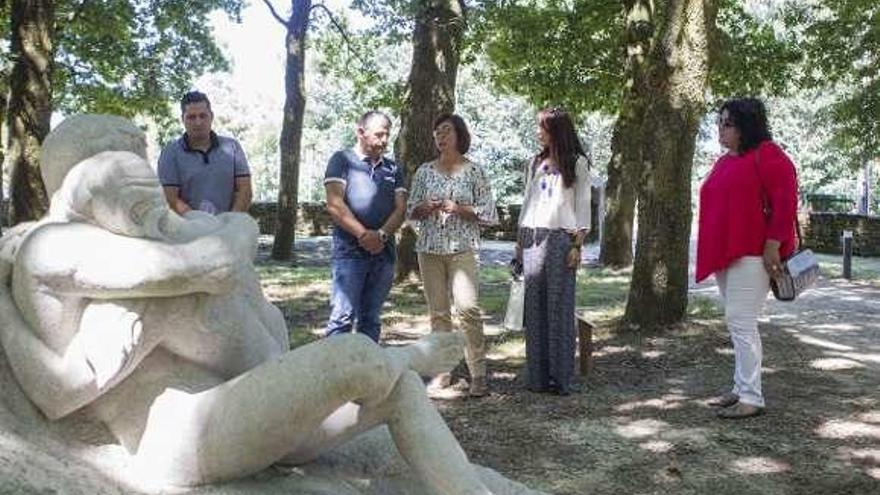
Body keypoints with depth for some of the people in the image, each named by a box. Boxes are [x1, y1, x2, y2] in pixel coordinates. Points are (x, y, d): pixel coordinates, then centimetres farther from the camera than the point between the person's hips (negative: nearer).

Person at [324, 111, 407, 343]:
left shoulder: (393, 168, 17)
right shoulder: (342, 160, 3)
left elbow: (400, 208, 7)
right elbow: (334, 205, -7)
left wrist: (382, 235, -11)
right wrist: (364, 234, -14)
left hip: (384, 252, 5)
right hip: (350, 251, -4)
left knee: (371, 319, 9)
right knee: (343, 316, -9)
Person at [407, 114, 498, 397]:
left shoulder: (474, 171, 3)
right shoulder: (424, 171, 11)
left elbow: (488, 214, 1)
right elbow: (411, 211, 14)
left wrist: (457, 208, -13)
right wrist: (426, 208, -8)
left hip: (462, 248, -3)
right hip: (429, 249, 4)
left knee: (468, 307, -15)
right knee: (438, 311, 5)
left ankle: (478, 375, -11)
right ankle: (442, 371, 12)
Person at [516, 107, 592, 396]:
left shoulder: (577, 163, 4)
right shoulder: (536, 163, 18)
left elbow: (582, 206, 0)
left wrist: (577, 244, -8)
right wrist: (520, 240, 12)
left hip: (561, 238, -4)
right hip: (533, 237, 5)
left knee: (560, 307, -4)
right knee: (535, 307, 2)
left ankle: (561, 377, 0)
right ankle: (537, 375, 7)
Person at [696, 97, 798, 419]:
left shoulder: (767, 155, -9)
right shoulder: (725, 161, 18)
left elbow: (785, 202, -15)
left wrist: (773, 246, -19)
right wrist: (712, 254, 20)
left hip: (752, 254, -9)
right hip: (724, 254, 9)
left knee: (740, 321, -11)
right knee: (738, 323, 13)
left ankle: (751, 398, -4)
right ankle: (742, 389, 21)